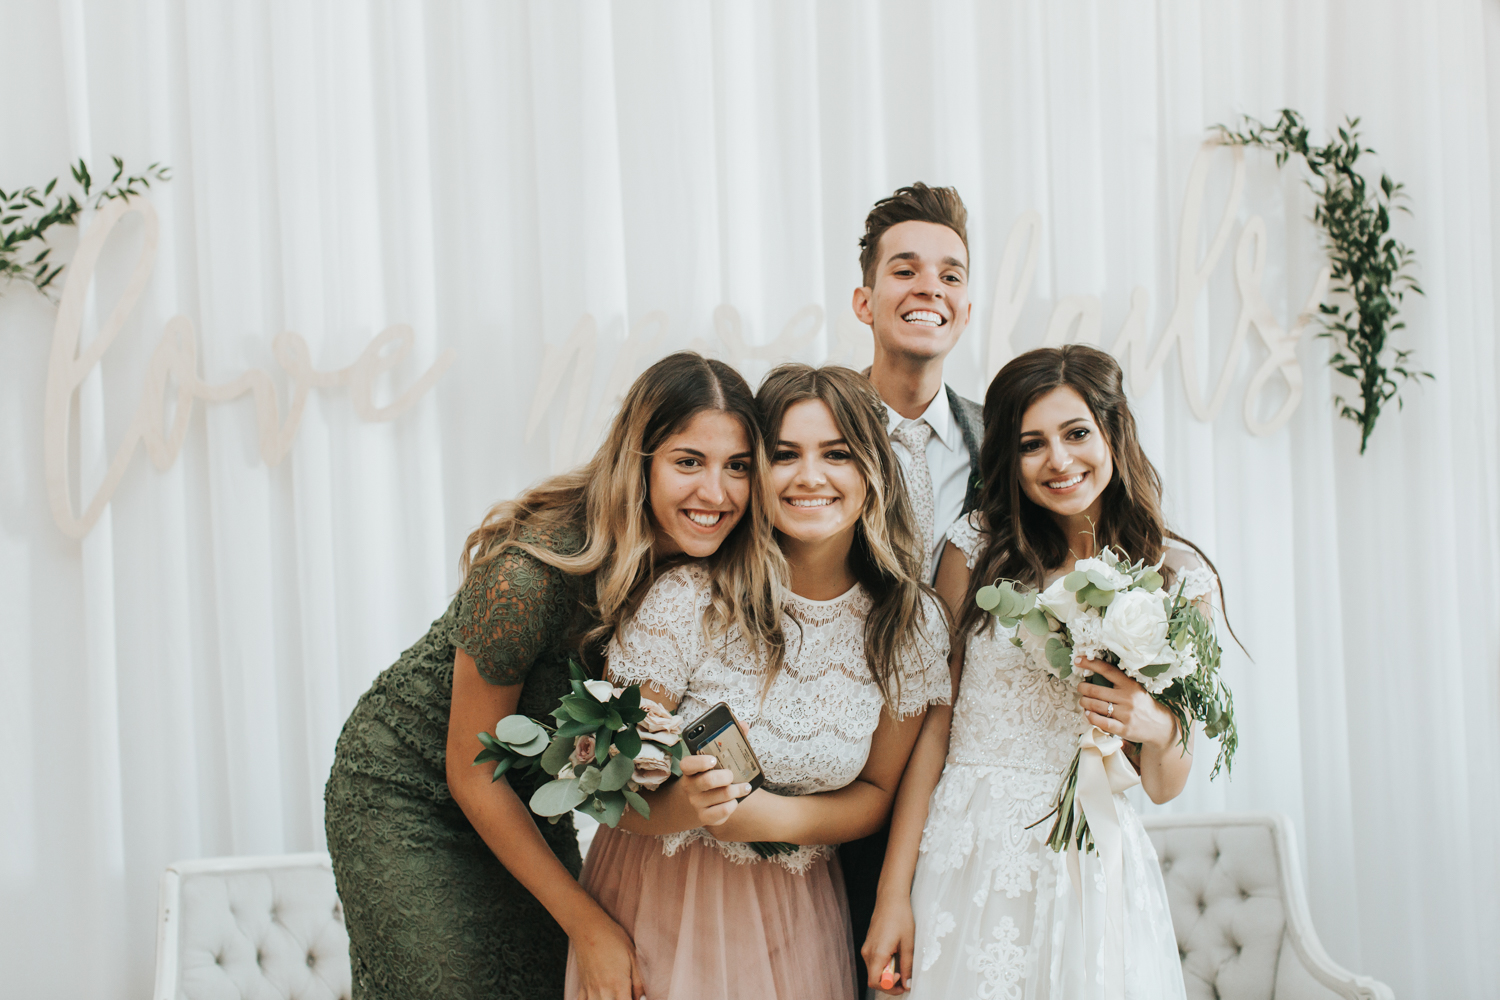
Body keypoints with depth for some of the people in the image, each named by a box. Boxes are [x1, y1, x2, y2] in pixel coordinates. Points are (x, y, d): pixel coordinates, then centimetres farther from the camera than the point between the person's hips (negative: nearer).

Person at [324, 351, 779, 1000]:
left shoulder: (702, 565, -14)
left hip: (526, 795, 6)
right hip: (405, 794, -6)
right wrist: (588, 924, -21)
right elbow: (472, 774, -22)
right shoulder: (527, 573, -33)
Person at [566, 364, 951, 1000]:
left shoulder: (913, 624, -9)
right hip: (659, 901, -2)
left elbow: (876, 792, 1)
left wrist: (778, 817, -18)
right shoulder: (688, 600, -19)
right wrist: (678, 808, -35)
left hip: (792, 915, 3)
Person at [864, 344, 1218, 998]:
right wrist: (894, 893, -7)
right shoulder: (978, 549, -1)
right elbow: (933, 724, -2)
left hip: (1093, 868, 1)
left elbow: (1162, 787, 6)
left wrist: (1160, 728, -17)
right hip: (969, 862, 0)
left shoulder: (1179, 576, 1)